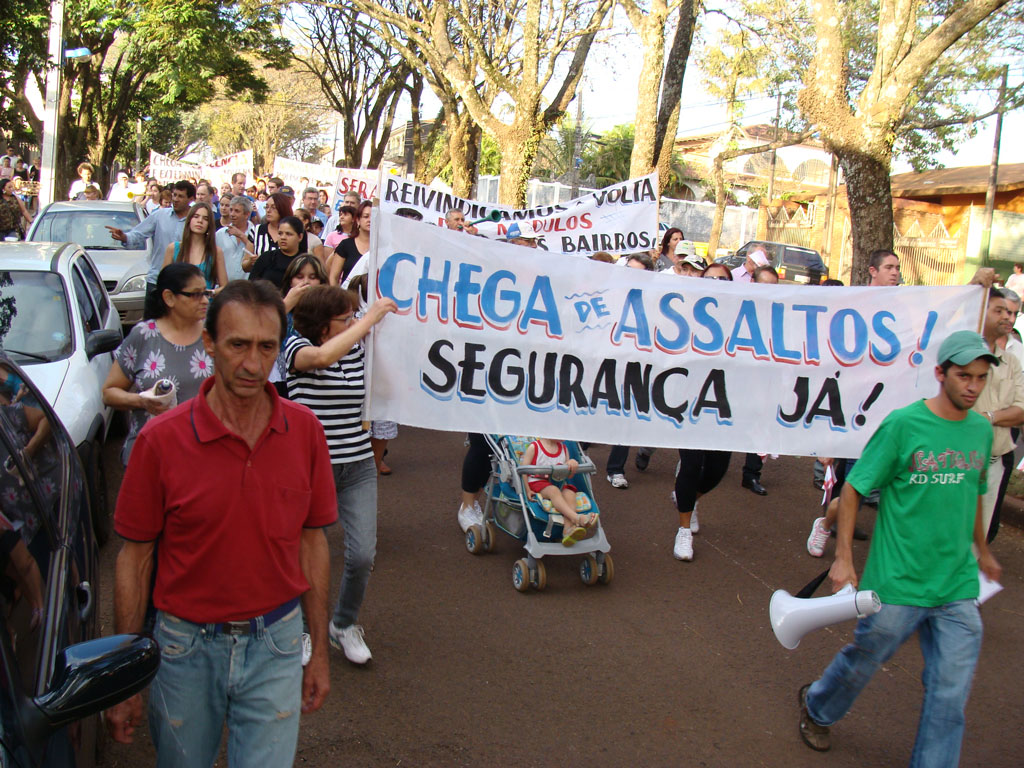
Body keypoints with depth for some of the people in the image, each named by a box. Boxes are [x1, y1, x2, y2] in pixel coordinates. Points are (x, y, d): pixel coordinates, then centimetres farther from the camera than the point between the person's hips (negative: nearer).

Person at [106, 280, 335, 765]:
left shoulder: (305, 430, -5)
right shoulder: (162, 439, -12)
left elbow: (312, 542, 3)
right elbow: (134, 559, -5)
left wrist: (319, 652, 6)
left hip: (276, 643, 1)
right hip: (187, 647, 0)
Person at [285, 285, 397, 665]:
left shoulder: (357, 347, 5)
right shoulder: (297, 347, -8)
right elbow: (322, 356, -30)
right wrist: (370, 318, -24)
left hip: (357, 468, 4)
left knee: (363, 555, -3)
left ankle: (345, 626, 25)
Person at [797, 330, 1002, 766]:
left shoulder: (981, 430, 4)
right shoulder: (903, 425, -12)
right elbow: (853, 489, -8)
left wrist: (982, 550, 32)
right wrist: (843, 558, -10)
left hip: (957, 587, 4)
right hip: (897, 582, -4)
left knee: (950, 693, 4)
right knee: (864, 660, 15)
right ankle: (817, 708, 44)